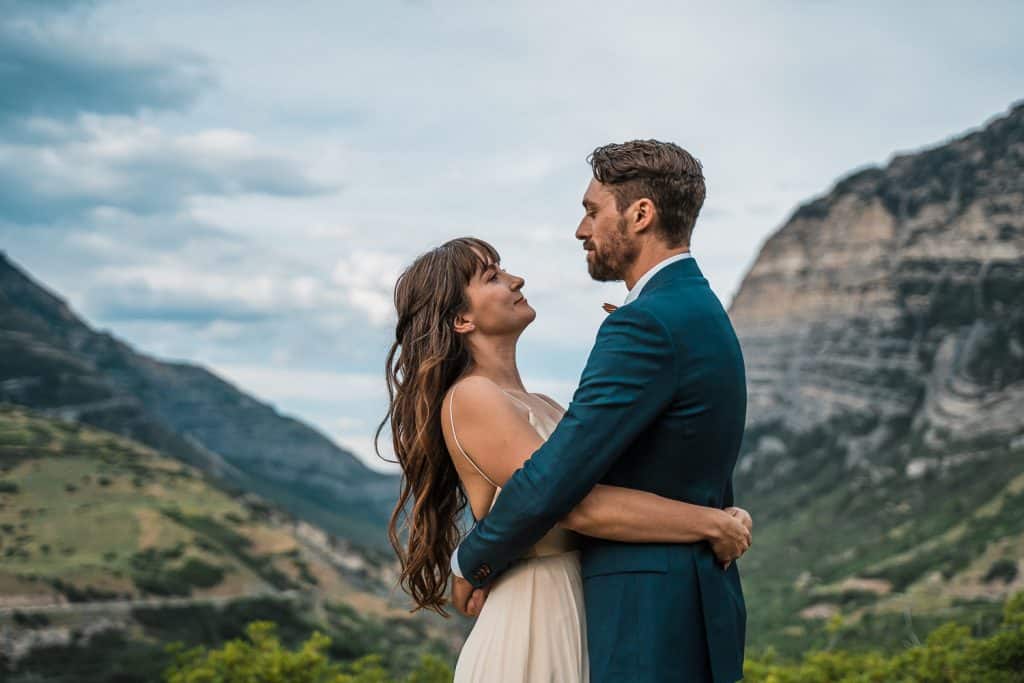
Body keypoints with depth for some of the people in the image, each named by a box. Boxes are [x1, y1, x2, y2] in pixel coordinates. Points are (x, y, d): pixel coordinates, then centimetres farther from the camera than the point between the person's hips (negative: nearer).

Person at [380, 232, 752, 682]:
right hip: (529, 631, -8)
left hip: (575, 625, 8)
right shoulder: (470, 399, -13)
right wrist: (711, 523, -16)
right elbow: (581, 506, -21)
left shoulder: (539, 407, 13)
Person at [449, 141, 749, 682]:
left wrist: (471, 563, -4)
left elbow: (550, 482, -20)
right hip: (695, 614, 10)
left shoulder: (647, 325, -17)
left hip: (645, 625, -10)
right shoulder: (702, 312, 15)